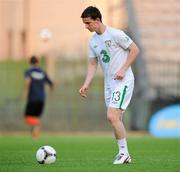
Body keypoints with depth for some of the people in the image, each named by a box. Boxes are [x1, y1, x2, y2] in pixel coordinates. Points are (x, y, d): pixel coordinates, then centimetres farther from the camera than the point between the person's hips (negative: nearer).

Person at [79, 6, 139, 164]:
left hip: (123, 81, -8)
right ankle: (125, 156, 17)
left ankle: (124, 152, -5)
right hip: (109, 84, 8)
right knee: (116, 120, 8)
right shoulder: (92, 41, 9)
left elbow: (135, 50, -9)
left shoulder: (115, 34, -13)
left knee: (112, 116, -17)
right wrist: (86, 85, 2)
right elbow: (92, 64, 14)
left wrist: (123, 69, -16)